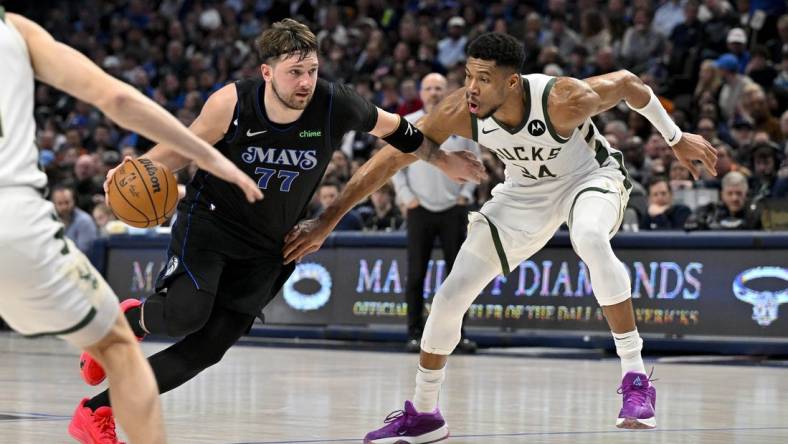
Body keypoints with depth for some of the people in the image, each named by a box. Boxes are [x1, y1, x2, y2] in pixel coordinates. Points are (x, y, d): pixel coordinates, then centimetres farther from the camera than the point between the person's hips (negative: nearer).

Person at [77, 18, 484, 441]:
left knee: (204, 350, -5)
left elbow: (392, 128, 5)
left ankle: (97, 410, 7)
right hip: (209, 221, -3)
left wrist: (440, 159, 13)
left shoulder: (335, 105, -16)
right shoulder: (232, 104, -19)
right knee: (186, 314, -30)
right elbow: (185, 148, -2)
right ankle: (130, 319, 7)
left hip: (266, 248, 3)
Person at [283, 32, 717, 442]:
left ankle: (636, 381, -30)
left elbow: (626, 82, -17)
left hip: (589, 175, -4)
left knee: (589, 238, -39)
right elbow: (390, 158, -21)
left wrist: (676, 138, -3)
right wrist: (327, 220, -23)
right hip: (525, 192, 4)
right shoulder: (459, 112, -28)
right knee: (450, 297, -3)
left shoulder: (563, 100, -36)